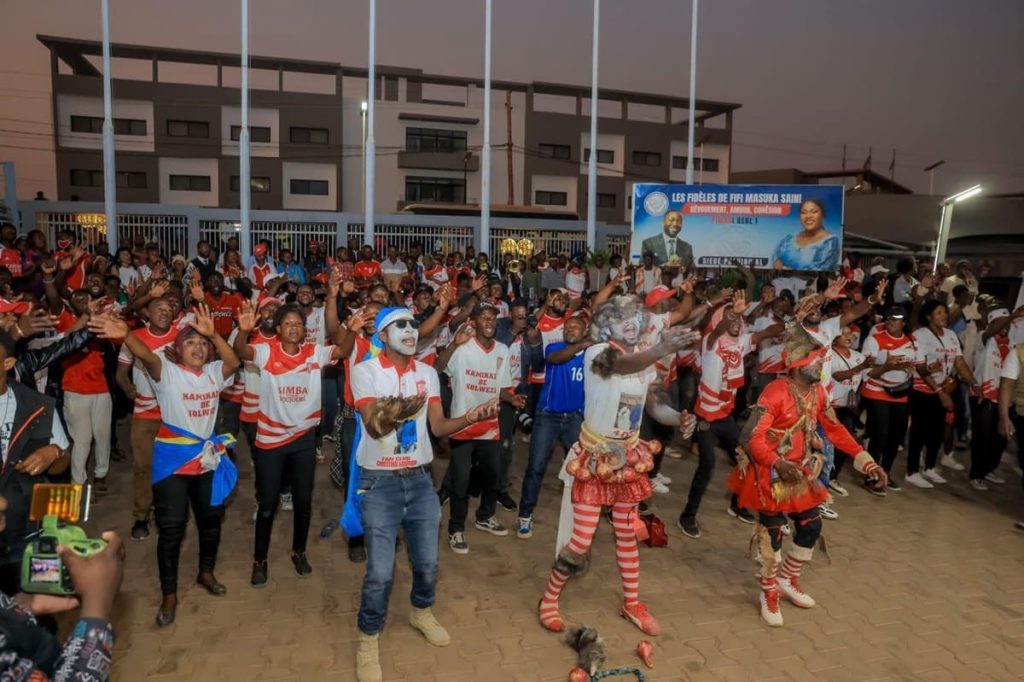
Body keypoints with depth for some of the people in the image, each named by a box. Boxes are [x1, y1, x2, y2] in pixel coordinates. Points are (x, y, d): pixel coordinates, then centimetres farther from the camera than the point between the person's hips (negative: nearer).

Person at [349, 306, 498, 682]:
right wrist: (397, 412, -41)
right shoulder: (365, 371, -10)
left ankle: (421, 611, 44)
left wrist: (471, 417, -15)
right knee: (380, 571, -3)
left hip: (420, 479, 4)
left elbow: (438, 427, 3)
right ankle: (368, 638, 21)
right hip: (380, 482, -4)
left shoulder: (427, 373, 5)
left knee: (427, 562, 14)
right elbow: (374, 427, -20)